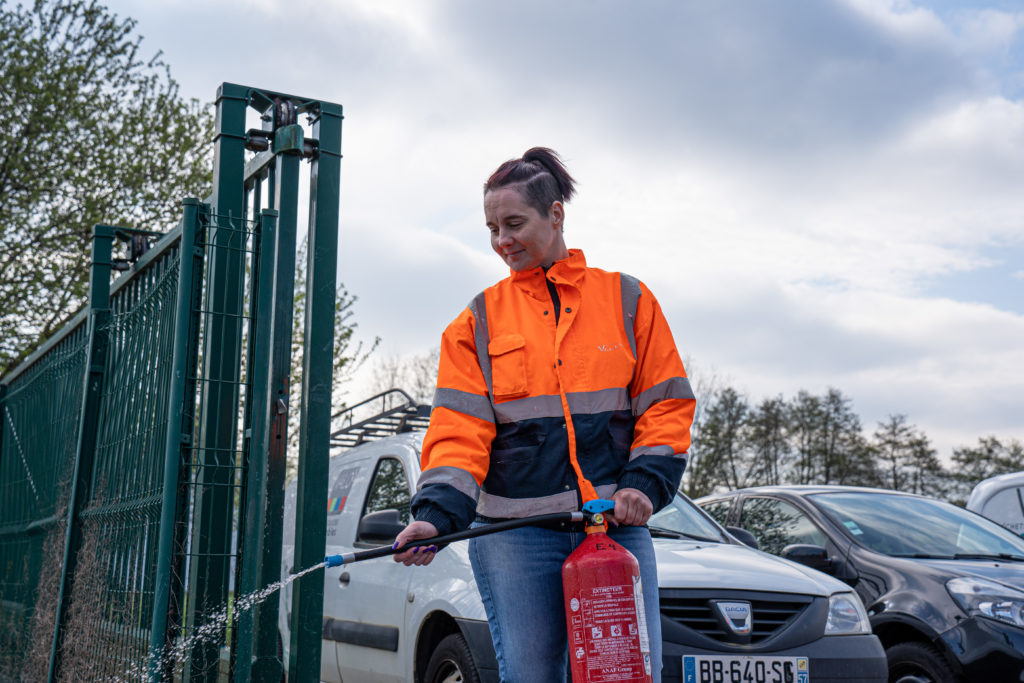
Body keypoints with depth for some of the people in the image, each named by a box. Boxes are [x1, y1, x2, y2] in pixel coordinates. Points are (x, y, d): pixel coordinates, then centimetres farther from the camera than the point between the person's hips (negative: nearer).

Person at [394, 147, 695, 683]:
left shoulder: (627, 300, 10)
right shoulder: (479, 320, 10)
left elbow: (667, 403, 8)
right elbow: (458, 429, 2)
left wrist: (645, 483, -7)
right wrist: (438, 512, -13)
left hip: (619, 523, 1)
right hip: (514, 531, 0)